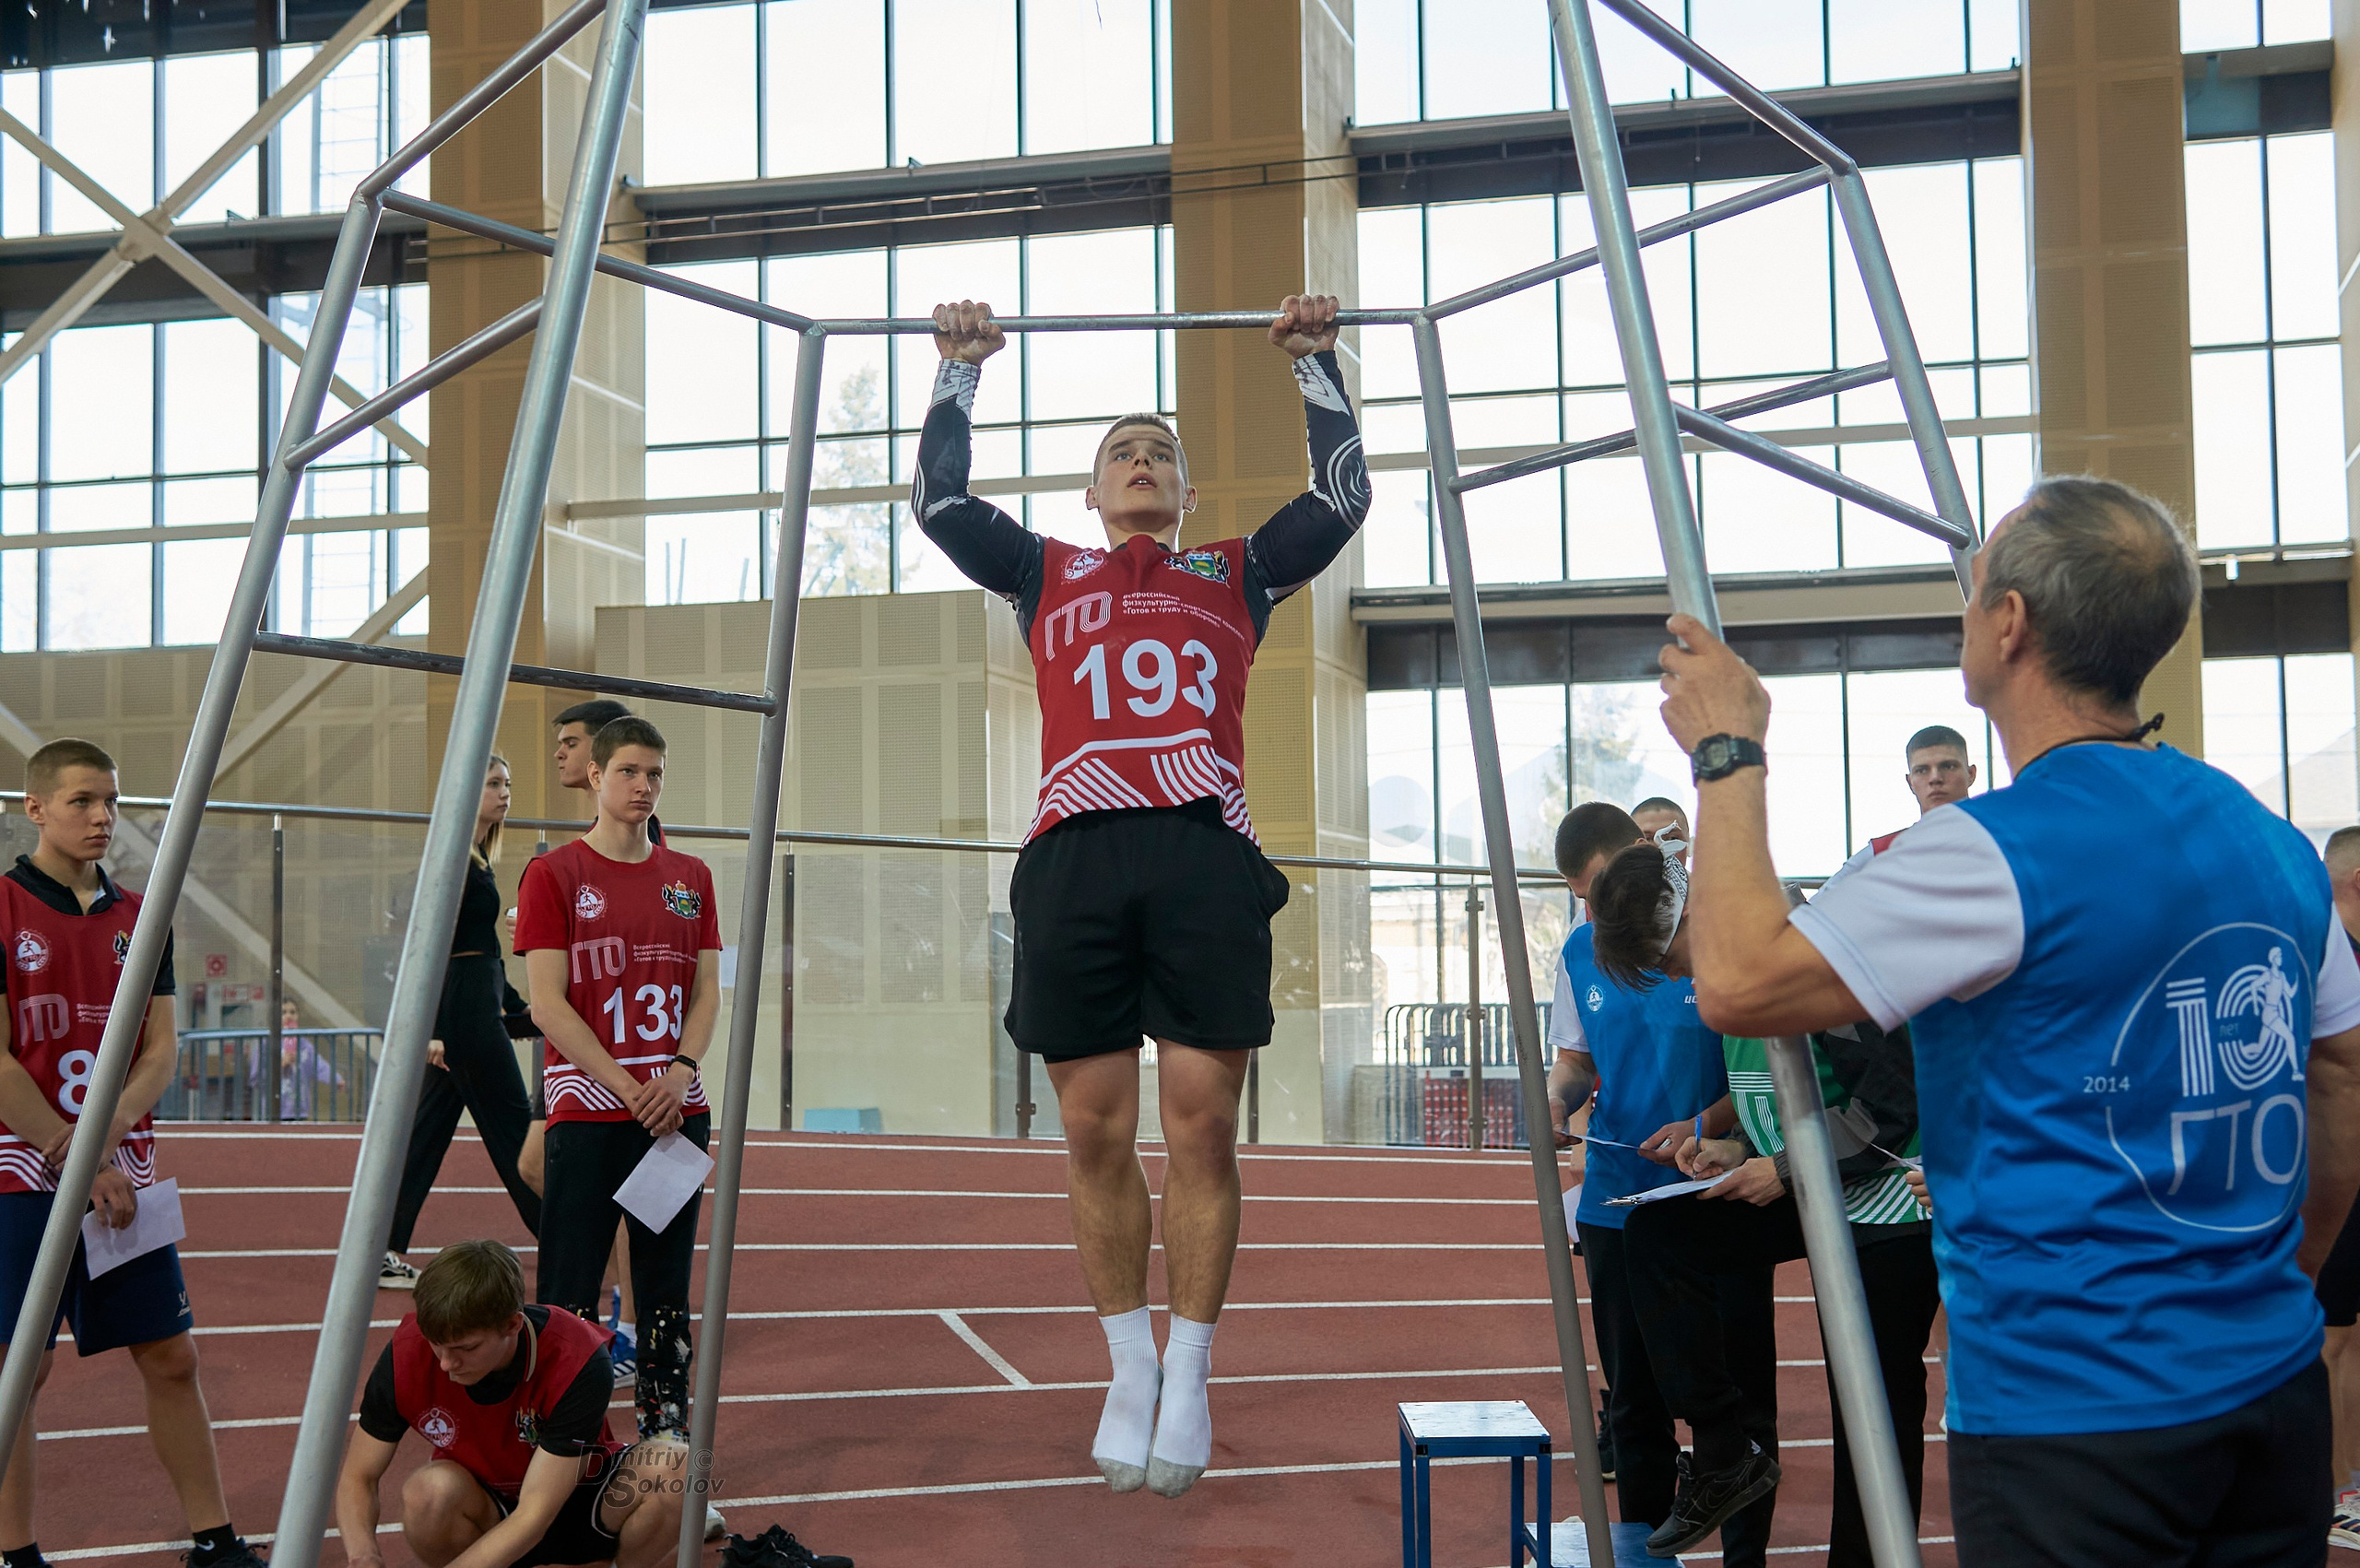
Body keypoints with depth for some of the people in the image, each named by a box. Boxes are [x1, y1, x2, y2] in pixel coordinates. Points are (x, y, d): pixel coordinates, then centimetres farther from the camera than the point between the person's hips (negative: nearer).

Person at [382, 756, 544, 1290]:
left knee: (429, 1128, 10)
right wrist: (432, 1029, -22)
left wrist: (508, 1006, 26)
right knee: (510, 1125, -3)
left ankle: (387, 1254, 13)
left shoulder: (479, 859, 15)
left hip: (475, 1006, 10)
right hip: (463, 1009, -10)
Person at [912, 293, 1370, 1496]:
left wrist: (1315, 361, 23)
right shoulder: (1045, 573, 26)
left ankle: (1189, 1383, 5)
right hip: (1076, 857, 1)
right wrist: (961, 369, 26)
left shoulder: (1237, 574, 25)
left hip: (1204, 856, -1)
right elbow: (937, 499, 21)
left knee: (1201, 1127, -4)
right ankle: (1129, 1377, 13)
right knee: (1096, 1135, 1)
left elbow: (1342, 496, 20)